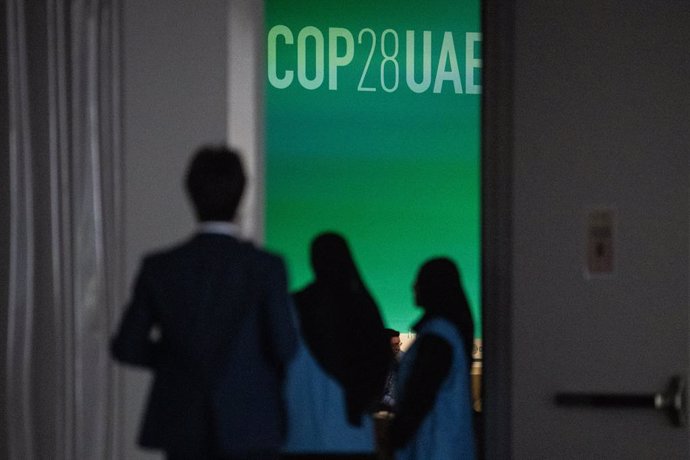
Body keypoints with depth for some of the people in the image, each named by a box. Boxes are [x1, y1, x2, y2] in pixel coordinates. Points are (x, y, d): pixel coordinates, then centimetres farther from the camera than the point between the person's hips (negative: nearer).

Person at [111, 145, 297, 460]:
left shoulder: (159, 267, -1)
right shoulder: (265, 267, -8)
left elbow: (127, 347, 2)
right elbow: (285, 347, -10)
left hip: (182, 429, 3)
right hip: (250, 429, -2)